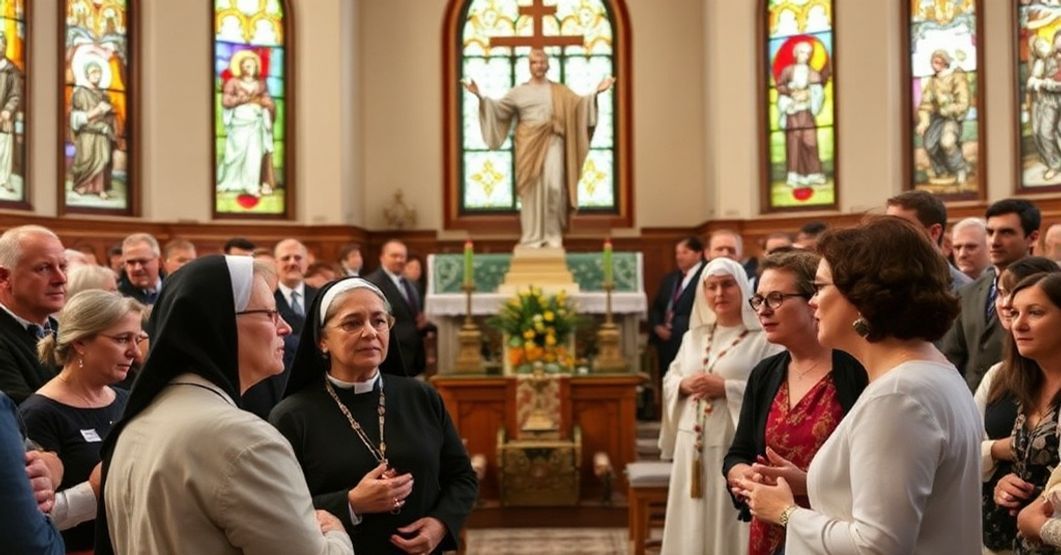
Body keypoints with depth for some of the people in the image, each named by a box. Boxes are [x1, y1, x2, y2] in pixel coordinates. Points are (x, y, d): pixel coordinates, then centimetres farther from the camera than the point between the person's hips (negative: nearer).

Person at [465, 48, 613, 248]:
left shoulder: (559, 91, 13)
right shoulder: (518, 91, 12)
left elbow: (579, 103, 6)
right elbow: (499, 108, 9)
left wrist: (596, 93, -6)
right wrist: (480, 97, -4)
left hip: (552, 143, 0)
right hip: (529, 145, 0)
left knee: (553, 187, -11)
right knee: (531, 189, -2)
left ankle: (553, 235, 1)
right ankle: (532, 237, 2)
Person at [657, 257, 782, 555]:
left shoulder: (763, 337, -6)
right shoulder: (693, 336, 15)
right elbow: (668, 380, 17)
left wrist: (725, 387, -18)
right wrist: (685, 384, -5)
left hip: (736, 446, -6)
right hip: (693, 444, 6)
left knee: (729, 519, -2)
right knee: (693, 520, 11)